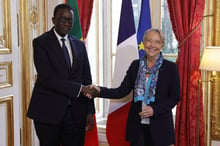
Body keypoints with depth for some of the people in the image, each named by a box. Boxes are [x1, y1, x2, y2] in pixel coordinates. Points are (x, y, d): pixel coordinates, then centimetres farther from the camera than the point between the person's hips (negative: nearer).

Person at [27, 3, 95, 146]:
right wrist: (79, 88, -20)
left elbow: (86, 79, 11)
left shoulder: (79, 45, 11)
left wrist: (90, 111, 6)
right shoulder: (41, 43, -4)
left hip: (76, 112, 4)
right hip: (49, 112, -4)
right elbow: (46, 78, -15)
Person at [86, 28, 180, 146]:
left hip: (159, 126, -2)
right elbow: (121, 91, 0)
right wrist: (99, 91, -15)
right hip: (137, 126, 2)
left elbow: (175, 97, -2)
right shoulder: (135, 65, 3)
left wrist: (155, 109, -16)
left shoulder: (170, 67, -4)